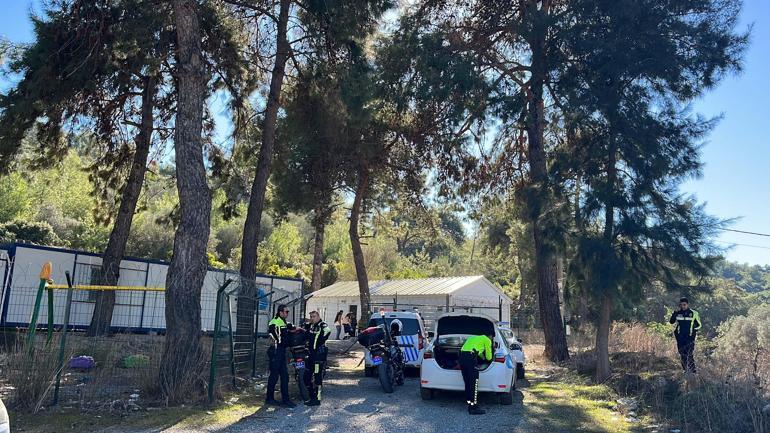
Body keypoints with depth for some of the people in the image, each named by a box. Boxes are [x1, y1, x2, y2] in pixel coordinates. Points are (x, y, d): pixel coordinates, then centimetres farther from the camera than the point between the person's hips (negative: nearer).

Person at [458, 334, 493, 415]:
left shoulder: (474, 337, 32)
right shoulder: (487, 340, 12)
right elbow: (488, 357, 19)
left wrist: (483, 357, 62)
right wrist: (489, 358, 41)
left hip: (462, 356, 8)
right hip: (471, 358, -8)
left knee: (467, 383, 14)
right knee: (474, 383, -3)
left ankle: (469, 404, 19)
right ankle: (473, 407, -4)